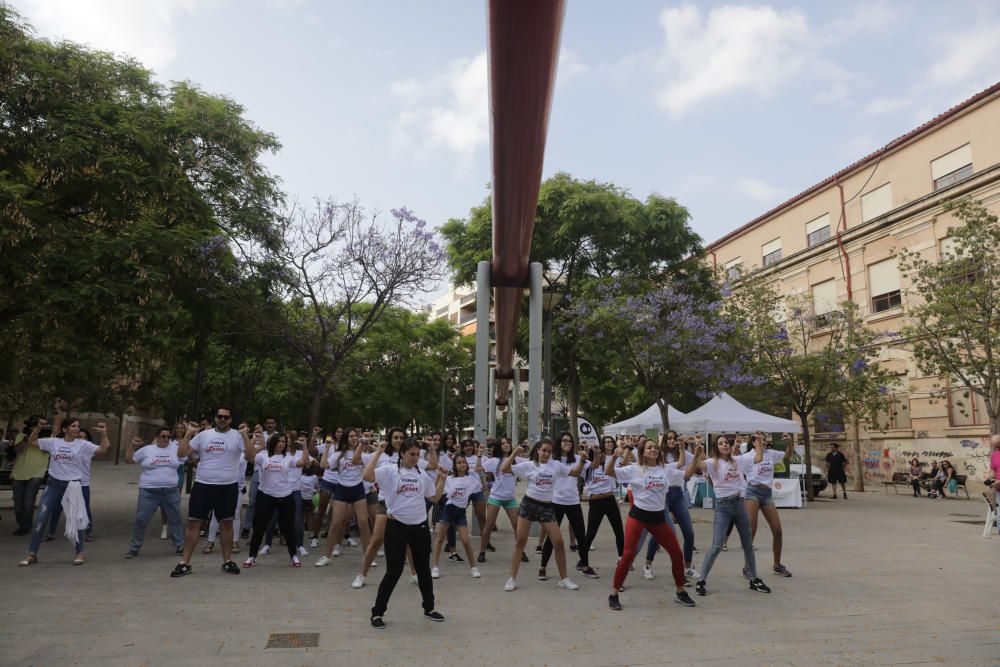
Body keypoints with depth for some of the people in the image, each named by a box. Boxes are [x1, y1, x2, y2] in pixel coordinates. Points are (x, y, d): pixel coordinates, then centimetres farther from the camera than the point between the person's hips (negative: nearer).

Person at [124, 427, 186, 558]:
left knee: (175, 519, 11)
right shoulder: (146, 450, 2)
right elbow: (128, 459, 6)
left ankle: (179, 545, 23)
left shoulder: (176, 448, 2)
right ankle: (134, 548, 19)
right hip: (148, 492, -1)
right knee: (141, 521, 2)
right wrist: (132, 445, -6)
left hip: (171, 492, 1)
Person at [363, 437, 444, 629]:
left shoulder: (422, 474, 7)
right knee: (394, 571, -2)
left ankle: (429, 608, 32)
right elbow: (366, 475, -24)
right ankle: (377, 612, 15)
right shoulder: (389, 471, -7)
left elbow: (435, 497, 14)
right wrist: (378, 452, -21)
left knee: (423, 569, 14)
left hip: (420, 526, 4)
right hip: (396, 526, -4)